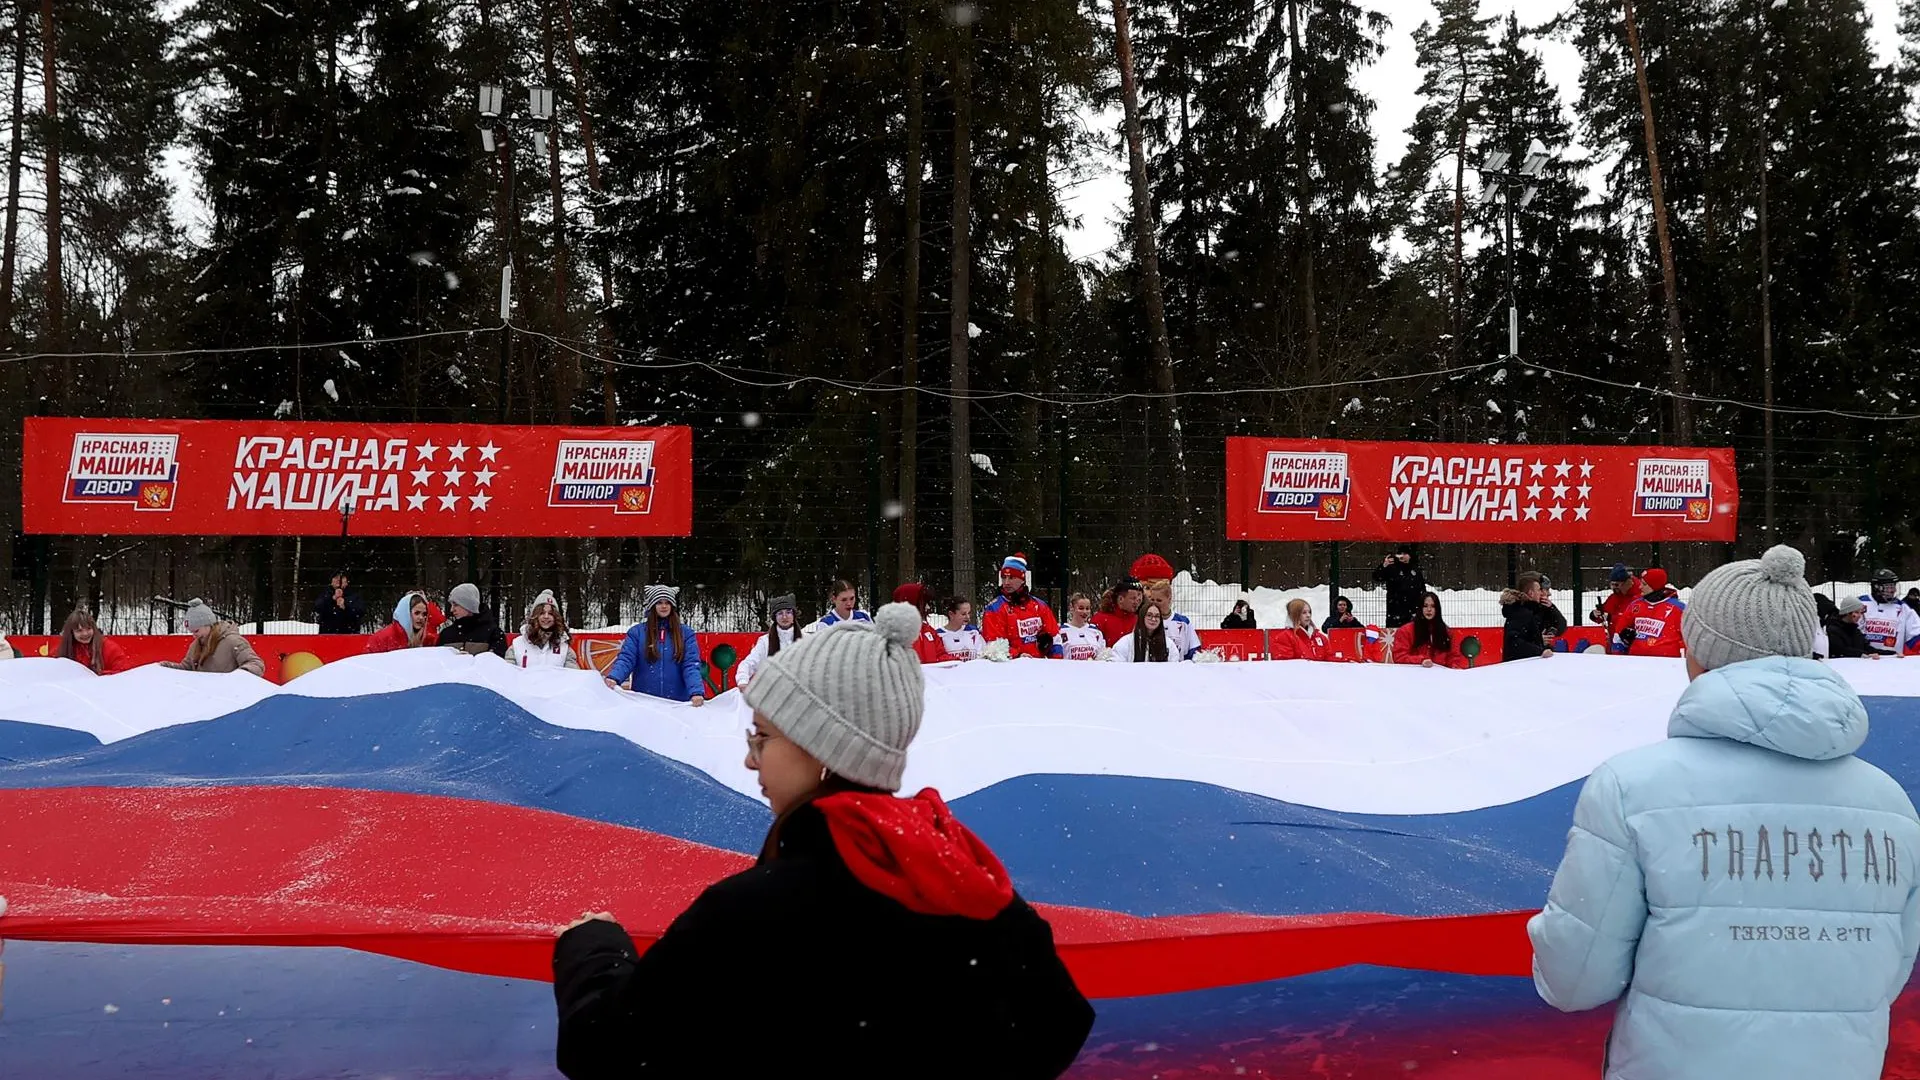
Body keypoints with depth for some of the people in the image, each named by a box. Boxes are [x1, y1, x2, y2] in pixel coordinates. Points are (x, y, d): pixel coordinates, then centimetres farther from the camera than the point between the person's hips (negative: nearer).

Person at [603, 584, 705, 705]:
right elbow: (626, 659, -5)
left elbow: (691, 665, -4)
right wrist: (614, 677, -27)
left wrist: (696, 692, -21)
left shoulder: (685, 633, 5)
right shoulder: (637, 631, 5)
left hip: (677, 703, 0)